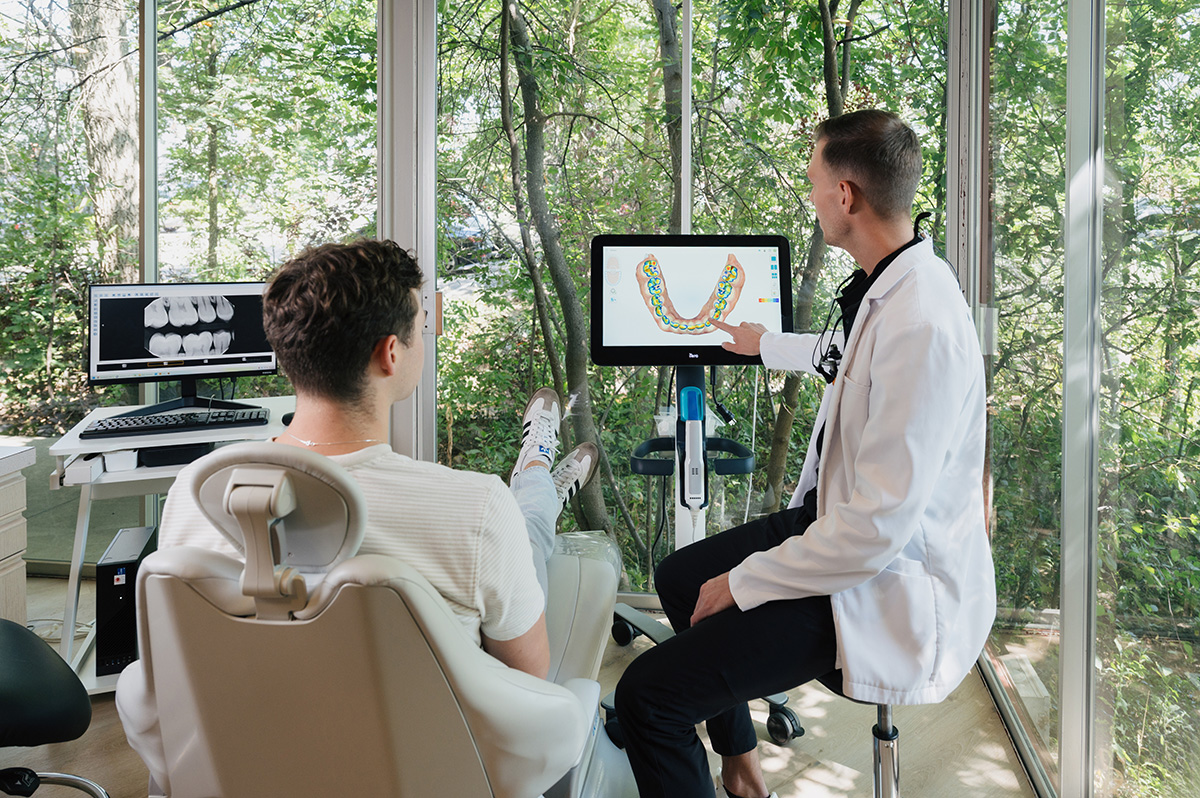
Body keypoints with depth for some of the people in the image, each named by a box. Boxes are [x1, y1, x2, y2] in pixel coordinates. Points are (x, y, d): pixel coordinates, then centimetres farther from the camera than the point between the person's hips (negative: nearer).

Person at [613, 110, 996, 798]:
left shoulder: (922, 326, -30)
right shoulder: (887, 286, 1)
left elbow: (879, 526, -30)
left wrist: (744, 582, -18)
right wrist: (763, 343, 44)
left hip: (891, 590, -10)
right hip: (840, 516, 10)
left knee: (647, 693, -18)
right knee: (679, 575, 26)